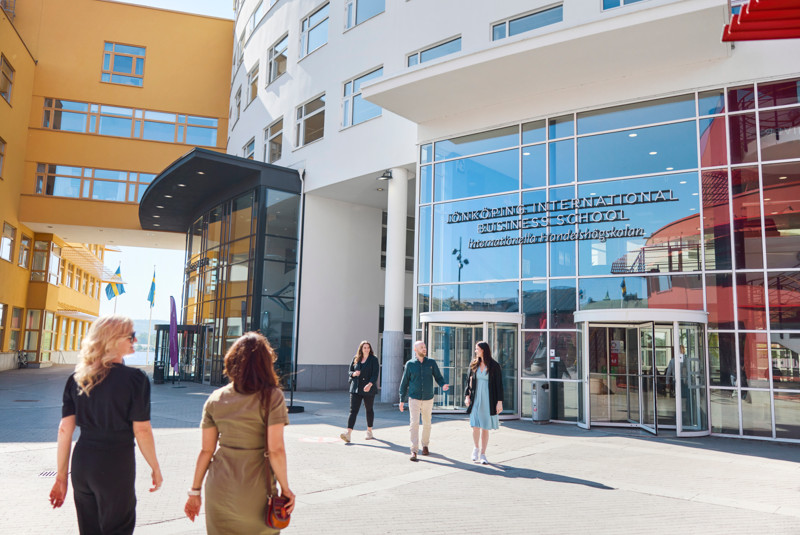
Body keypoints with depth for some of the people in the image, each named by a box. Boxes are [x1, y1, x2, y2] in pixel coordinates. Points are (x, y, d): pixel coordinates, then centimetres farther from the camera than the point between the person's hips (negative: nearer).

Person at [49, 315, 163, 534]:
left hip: (82, 461, 5)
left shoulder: (77, 378, 2)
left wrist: (61, 476, 10)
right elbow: (142, 431, -13)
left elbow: (65, 430, 2)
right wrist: (155, 469, -1)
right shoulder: (134, 378, -14)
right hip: (116, 463, -5)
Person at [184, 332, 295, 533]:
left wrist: (195, 491, 12)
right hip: (255, 490, -3)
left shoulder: (215, 399, 0)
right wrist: (285, 488, -4)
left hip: (219, 489, 3)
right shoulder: (272, 397, -11)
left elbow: (206, 450, 2)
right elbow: (276, 450, -15)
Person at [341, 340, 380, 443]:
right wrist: (353, 373, -10)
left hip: (368, 389, -2)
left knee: (369, 410, 12)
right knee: (353, 410, -7)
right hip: (356, 388, 2)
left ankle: (369, 431, 29)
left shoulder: (374, 359, -3)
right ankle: (348, 433, -16)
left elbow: (375, 374, -11)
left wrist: (370, 384, -28)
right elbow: (350, 371, 14)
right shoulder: (356, 359, 7)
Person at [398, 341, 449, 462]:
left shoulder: (431, 363, 2)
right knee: (414, 423, -11)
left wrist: (443, 385, -20)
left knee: (427, 424, 12)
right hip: (414, 399, -2)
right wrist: (402, 400, 3)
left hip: (428, 399, 2)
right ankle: (414, 451, -10)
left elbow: (438, 377, 2)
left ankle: (425, 445, 33)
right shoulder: (410, 364, -1)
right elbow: (404, 383, 4)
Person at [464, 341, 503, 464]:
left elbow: (499, 385, -4)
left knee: (485, 428, 3)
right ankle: (476, 447, 24)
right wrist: (467, 395, 2)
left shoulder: (494, 366, -4)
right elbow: (469, 381, 12)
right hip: (475, 400, 2)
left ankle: (482, 454, 16)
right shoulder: (474, 364, 7)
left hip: (488, 401, -2)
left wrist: (499, 402, -7)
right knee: (475, 426, -4)